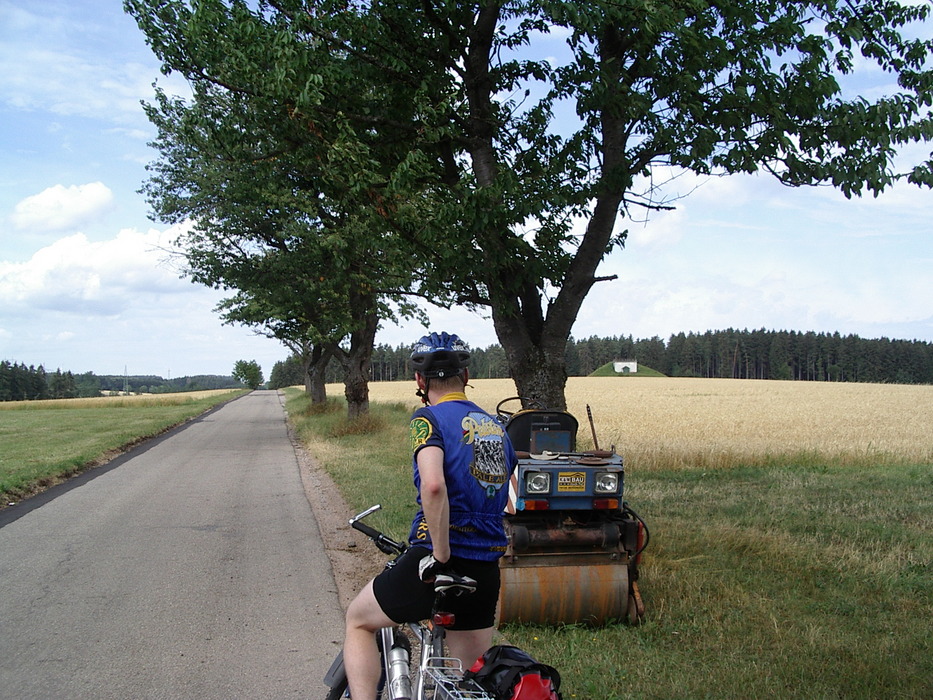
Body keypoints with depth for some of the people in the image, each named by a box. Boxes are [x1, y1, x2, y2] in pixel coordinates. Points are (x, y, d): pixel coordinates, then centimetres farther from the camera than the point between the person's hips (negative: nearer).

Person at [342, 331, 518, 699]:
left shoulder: (429, 418, -9)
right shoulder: (497, 427, 13)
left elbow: (433, 485, -27)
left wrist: (441, 555, -20)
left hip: (436, 564, -6)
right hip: (486, 569, 6)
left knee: (358, 620, 19)